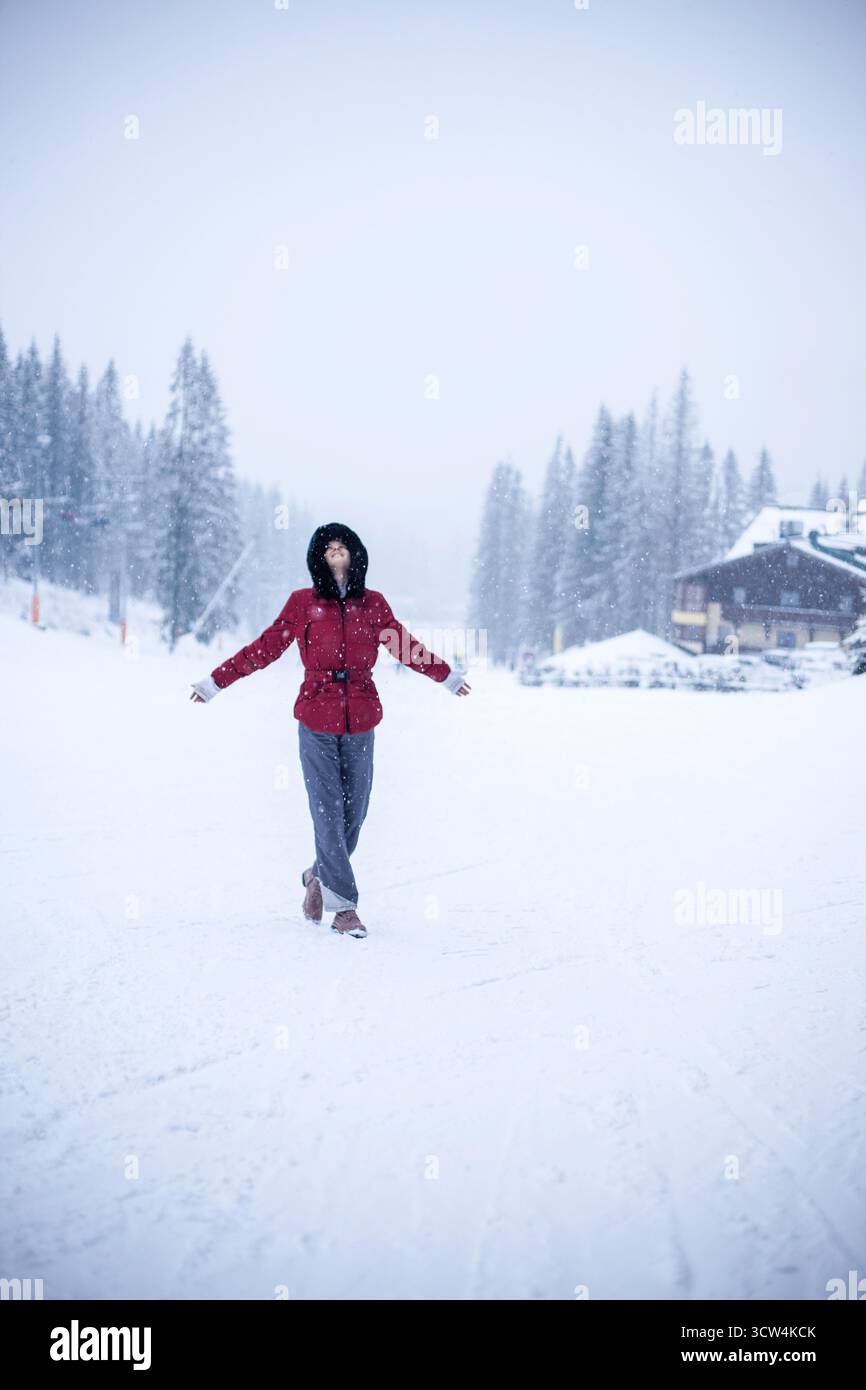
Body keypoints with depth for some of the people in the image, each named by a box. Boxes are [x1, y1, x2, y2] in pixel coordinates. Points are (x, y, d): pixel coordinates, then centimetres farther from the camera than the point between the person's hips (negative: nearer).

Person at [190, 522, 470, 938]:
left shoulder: (373, 603, 8)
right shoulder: (303, 603, 2)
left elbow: (404, 646, 18)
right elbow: (265, 648, 4)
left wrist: (447, 675, 26)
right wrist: (215, 682, 2)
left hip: (360, 720, 3)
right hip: (317, 720, -2)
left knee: (354, 812, 7)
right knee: (328, 812, -5)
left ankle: (319, 875, 32)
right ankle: (343, 906, 4)